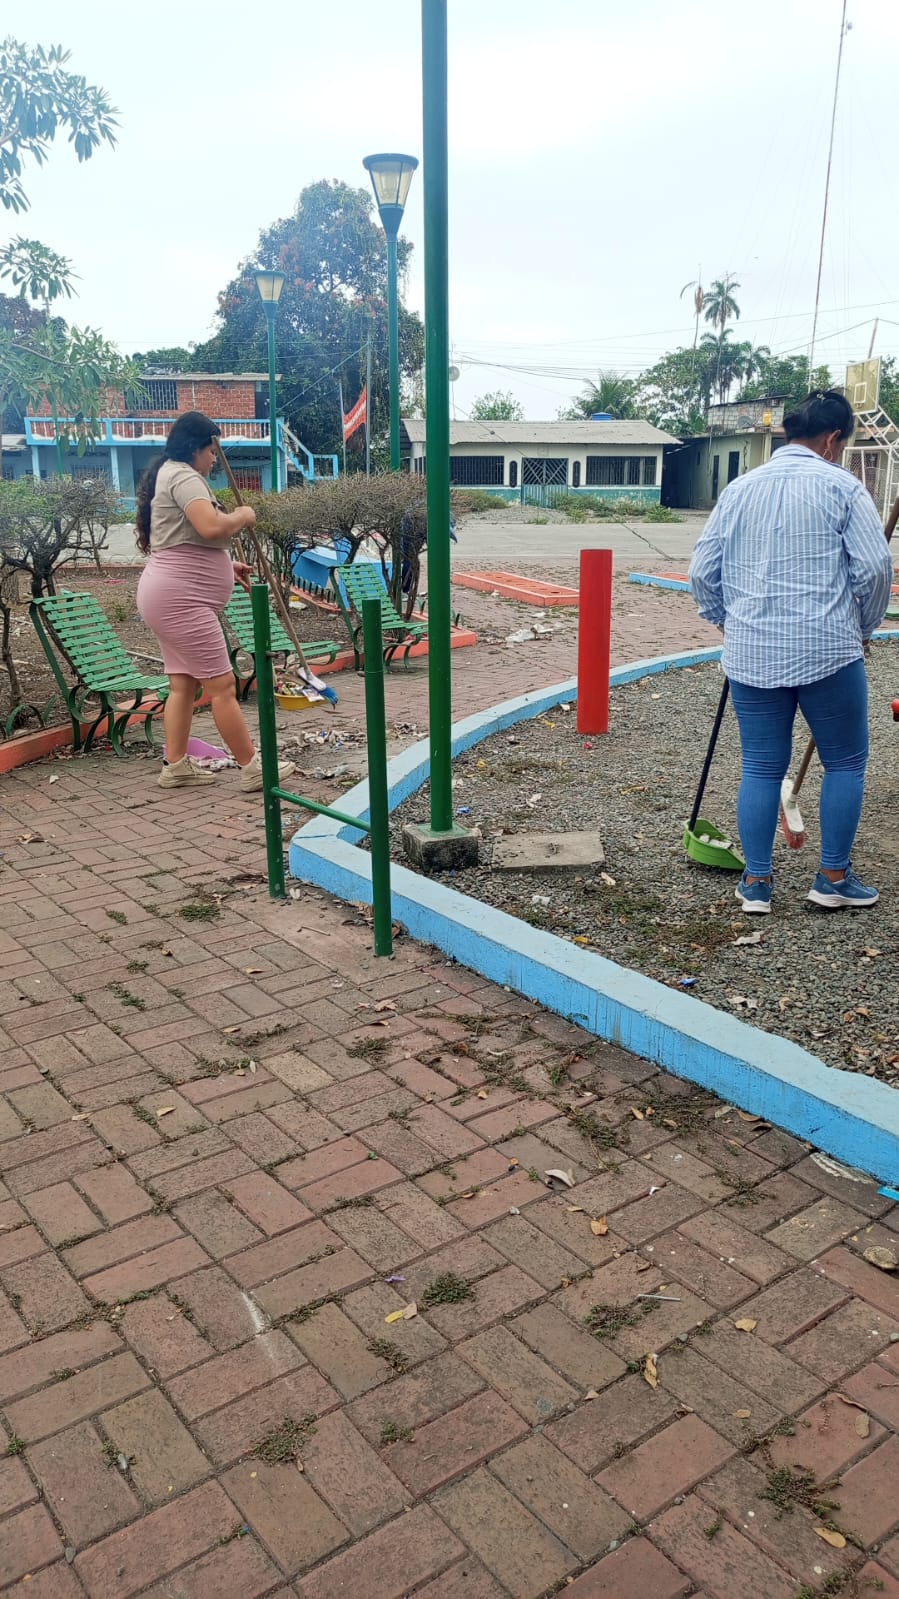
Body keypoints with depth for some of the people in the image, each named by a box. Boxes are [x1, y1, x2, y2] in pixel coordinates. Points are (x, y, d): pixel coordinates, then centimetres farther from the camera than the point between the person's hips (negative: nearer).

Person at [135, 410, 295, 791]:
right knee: (221, 684, -9)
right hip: (180, 599, -11)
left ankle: (175, 766, 12)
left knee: (184, 683, 11)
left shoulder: (168, 475, 22)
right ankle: (252, 769, -6)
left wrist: (226, 565, 23)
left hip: (171, 598, 11)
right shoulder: (184, 477, -12)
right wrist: (242, 516, -9)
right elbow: (212, 527, -29)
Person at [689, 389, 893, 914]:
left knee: (762, 766, 11)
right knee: (846, 761, 12)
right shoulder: (841, 486, -3)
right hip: (827, 651, -4)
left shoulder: (739, 488, 9)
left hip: (751, 654, 4)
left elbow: (703, 572, 8)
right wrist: (864, 626, 9)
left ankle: (757, 882, 15)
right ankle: (834, 877, 17)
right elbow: (874, 567, -7)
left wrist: (728, 620, 23)